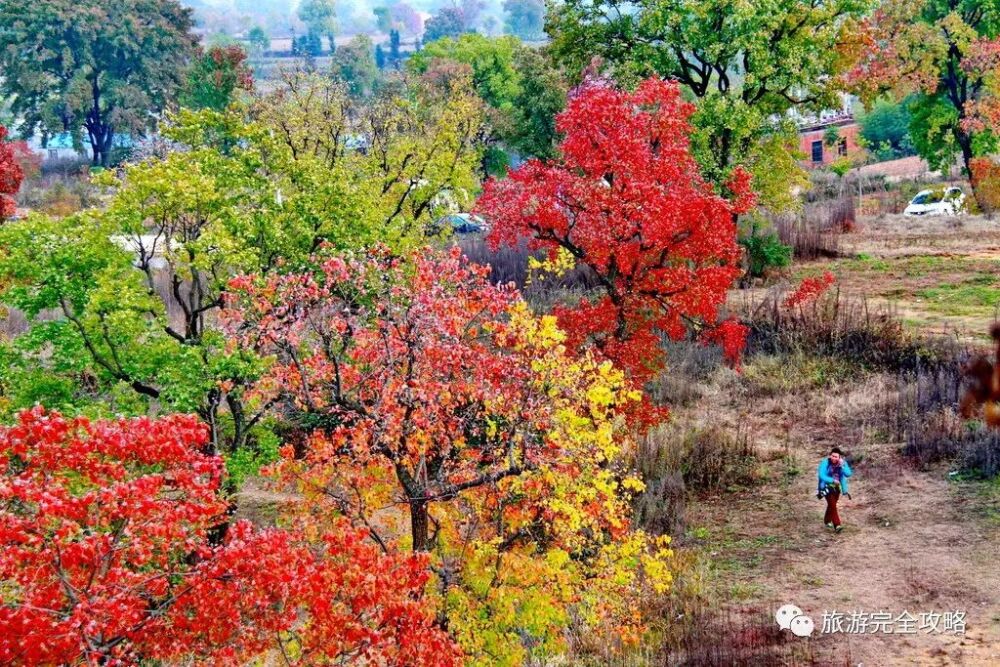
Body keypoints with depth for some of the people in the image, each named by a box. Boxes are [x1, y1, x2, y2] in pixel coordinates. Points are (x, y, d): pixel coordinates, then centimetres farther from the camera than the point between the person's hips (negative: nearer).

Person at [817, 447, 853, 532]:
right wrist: (832, 480, -41)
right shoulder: (825, 463, -22)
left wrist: (842, 465, -36)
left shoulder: (843, 463, -12)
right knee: (832, 504, -16)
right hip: (827, 486, -4)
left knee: (832, 504, 18)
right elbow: (821, 476, -28)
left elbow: (848, 474, -23)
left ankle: (827, 520, 41)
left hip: (837, 487, 4)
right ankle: (837, 525, -18)